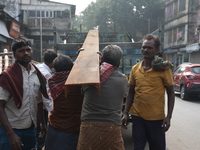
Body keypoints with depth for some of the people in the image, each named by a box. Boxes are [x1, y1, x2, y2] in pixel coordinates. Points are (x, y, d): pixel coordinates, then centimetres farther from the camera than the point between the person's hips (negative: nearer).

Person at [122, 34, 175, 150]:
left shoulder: (163, 68, -7)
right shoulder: (135, 69, 3)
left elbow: (171, 93, -3)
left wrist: (168, 117, -10)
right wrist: (126, 113, 6)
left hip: (157, 118, -2)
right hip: (138, 116, 3)